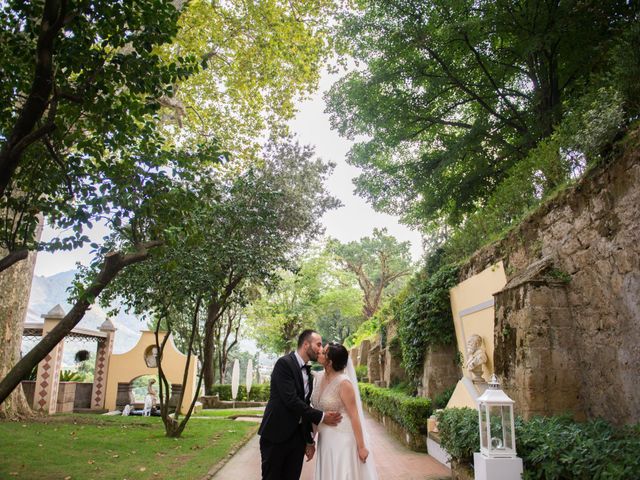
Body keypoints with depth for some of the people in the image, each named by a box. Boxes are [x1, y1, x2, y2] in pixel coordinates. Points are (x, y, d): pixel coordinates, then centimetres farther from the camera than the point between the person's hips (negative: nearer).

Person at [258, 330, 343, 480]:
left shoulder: (308, 372, 11)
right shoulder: (284, 363, -14)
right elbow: (291, 400, -22)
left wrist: (309, 440, 14)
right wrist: (321, 417, -17)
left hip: (298, 436, 7)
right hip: (276, 434, -7)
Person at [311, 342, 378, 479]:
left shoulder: (343, 383, -20)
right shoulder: (318, 377, 0)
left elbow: (354, 416, -17)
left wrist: (361, 447, -15)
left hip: (343, 439, -7)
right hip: (325, 439, 7)